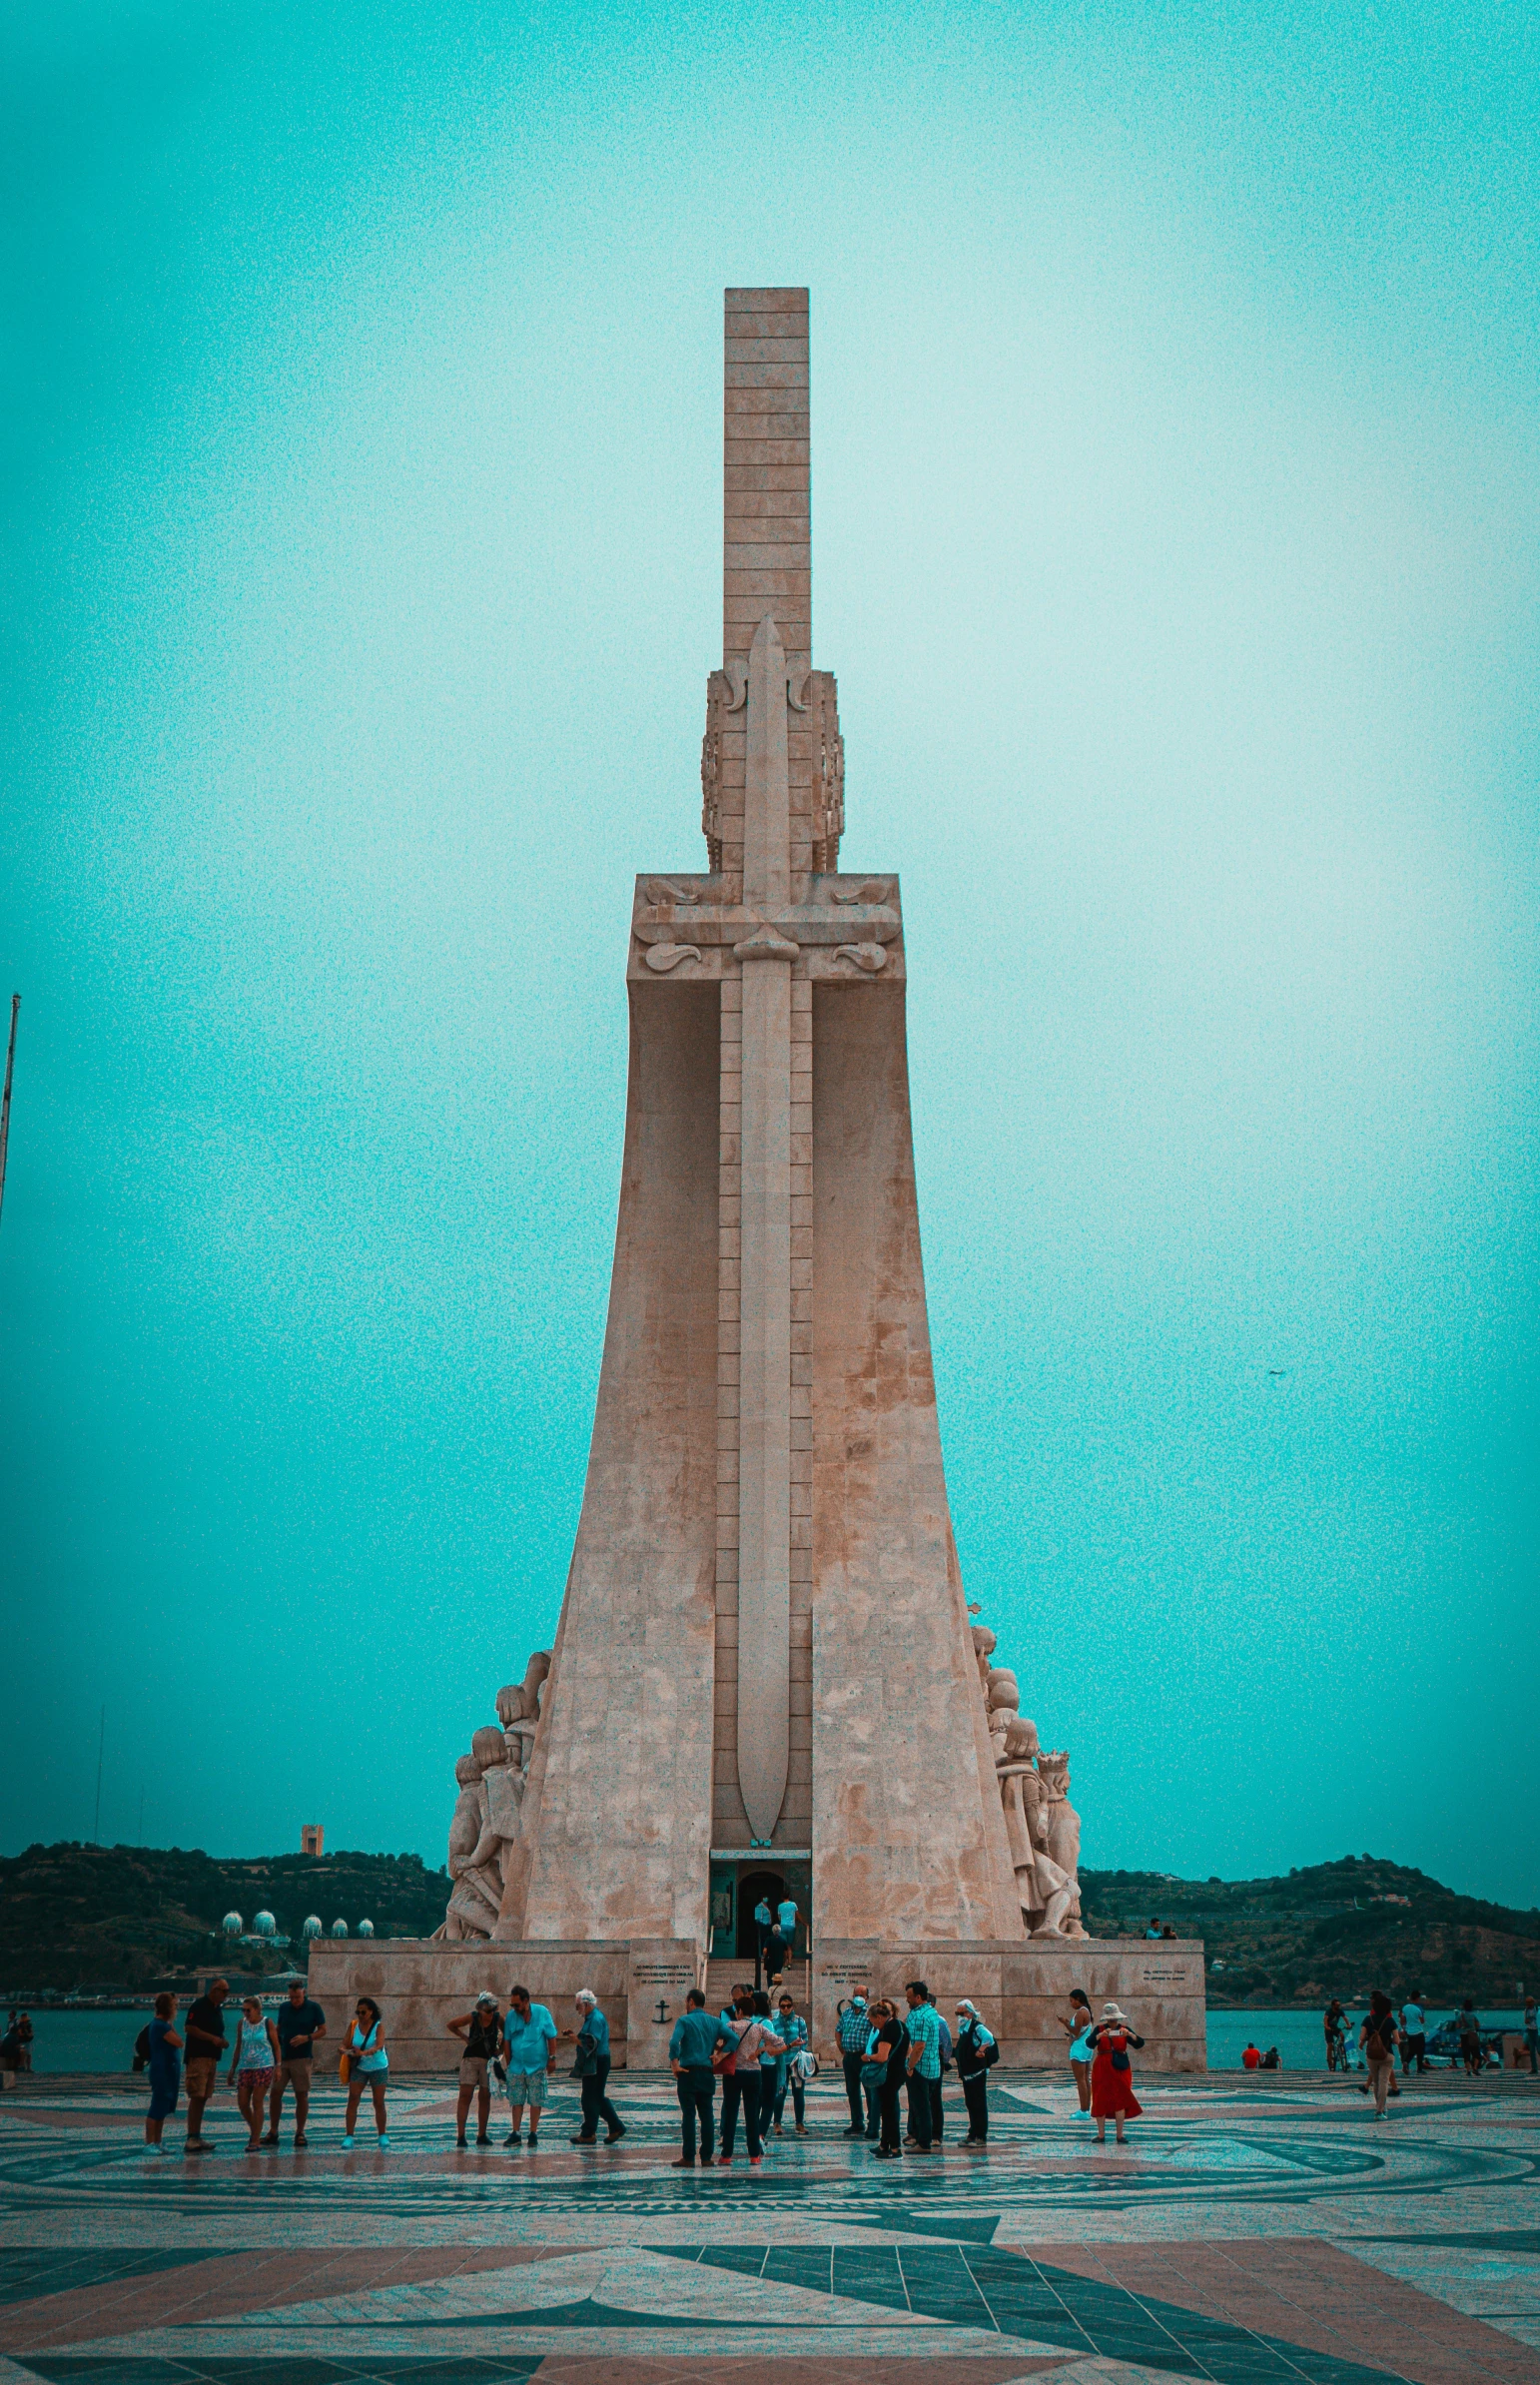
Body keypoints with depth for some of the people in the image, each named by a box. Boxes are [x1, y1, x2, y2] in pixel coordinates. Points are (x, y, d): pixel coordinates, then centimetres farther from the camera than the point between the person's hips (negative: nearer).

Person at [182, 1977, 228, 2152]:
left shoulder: (218, 2008, 18)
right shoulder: (198, 2005, -9)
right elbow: (190, 2028, -16)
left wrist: (222, 2040, 5)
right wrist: (212, 2038, -19)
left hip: (211, 2057, 9)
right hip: (197, 2057, -9)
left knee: (203, 2098, 9)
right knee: (196, 2097, -11)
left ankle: (197, 2136, 13)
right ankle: (191, 2138, -12)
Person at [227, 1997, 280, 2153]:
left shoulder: (267, 2023, -3)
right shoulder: (241, 2024, 7)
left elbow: (276, 2046, 0)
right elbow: (238, 2047, 15)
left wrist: (278, 2067, -6)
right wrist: (232, 2069, 13)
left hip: (264, 2067, -4)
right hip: (245, 2067, 4)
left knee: (257, 2103, -5)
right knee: (242, 2103, -1)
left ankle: (256, 2141, 0)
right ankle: (254, 2132, 23)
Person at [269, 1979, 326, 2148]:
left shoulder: (314, 2008, -2)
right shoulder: (283, 2008, 8)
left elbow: (323, 2030, 1)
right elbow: (278, 2030, 18)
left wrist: (307, 2038, -15)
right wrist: (274, 2048, 5)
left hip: (302, 2058, -3)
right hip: (281, 2057, 3)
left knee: (301, 2095, 1)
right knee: (275, 2094, 0)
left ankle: (300, 2132, 8)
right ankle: (272, 2131, 8)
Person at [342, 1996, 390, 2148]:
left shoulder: (378, 2026, -16)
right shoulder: (354, 2025, -6)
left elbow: (379, 2046, -30)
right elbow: (348, 2046, -4)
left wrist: (364, 2053, -47)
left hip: (378, 2068, -2)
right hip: (359, 2068, 2)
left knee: (379, 2103, 5)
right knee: (353, 2100, -10)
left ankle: (383, 2137, 17)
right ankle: (348, 2137, -9)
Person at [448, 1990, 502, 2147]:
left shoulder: (498, 2018, -5)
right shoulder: (472, 2017, -9)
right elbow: (450, 2025, 4)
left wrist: (500, 2048, 0)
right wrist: (464, 2037, 2)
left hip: (489, 2060, 2)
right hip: (471, 2058, -2)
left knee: (485, 2097, 7)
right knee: (465, 2095, -10)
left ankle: (482, 2135, 16)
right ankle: (460, 2136, -12)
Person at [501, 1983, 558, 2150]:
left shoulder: (541, 2012, -5)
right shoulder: (510, 2016, 1)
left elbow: (551, 2037, 1)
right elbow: (506, 2041, 8)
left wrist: (552, 2058, -2)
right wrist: (508, 2063, 7)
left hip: (537, 2066, -2)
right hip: (517, 2066, 2)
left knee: (536, 2101, 2)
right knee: (516, 2101, 3)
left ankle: (533, 2134, 9)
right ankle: (515, 2134, 9)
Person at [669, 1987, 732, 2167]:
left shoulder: (684, 2021, -4)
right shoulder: (715, 2021, 9)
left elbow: (674, 2042, -20)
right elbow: (733, 2038, -4)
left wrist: (674, 2063, -11)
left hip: (688, 2073, -4)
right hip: (708, 2073, 4)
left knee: (688, 2116, -1)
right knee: (707, 2116, 7)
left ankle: (688, 2158, -1)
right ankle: (706, 2157, 8)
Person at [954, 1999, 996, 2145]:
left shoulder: (977, 2028, -14)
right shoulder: (963, 2029, 14)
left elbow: (989, 2039, -36)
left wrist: (980, 2051, -27)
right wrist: (960, 2072, 20)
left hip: (977, 2073, -9)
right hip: (966, 2073, 9)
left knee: (979, 2105, -3)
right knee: (971, 2105, 14)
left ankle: (981, 2137, 0)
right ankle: (973, 2135, 20)